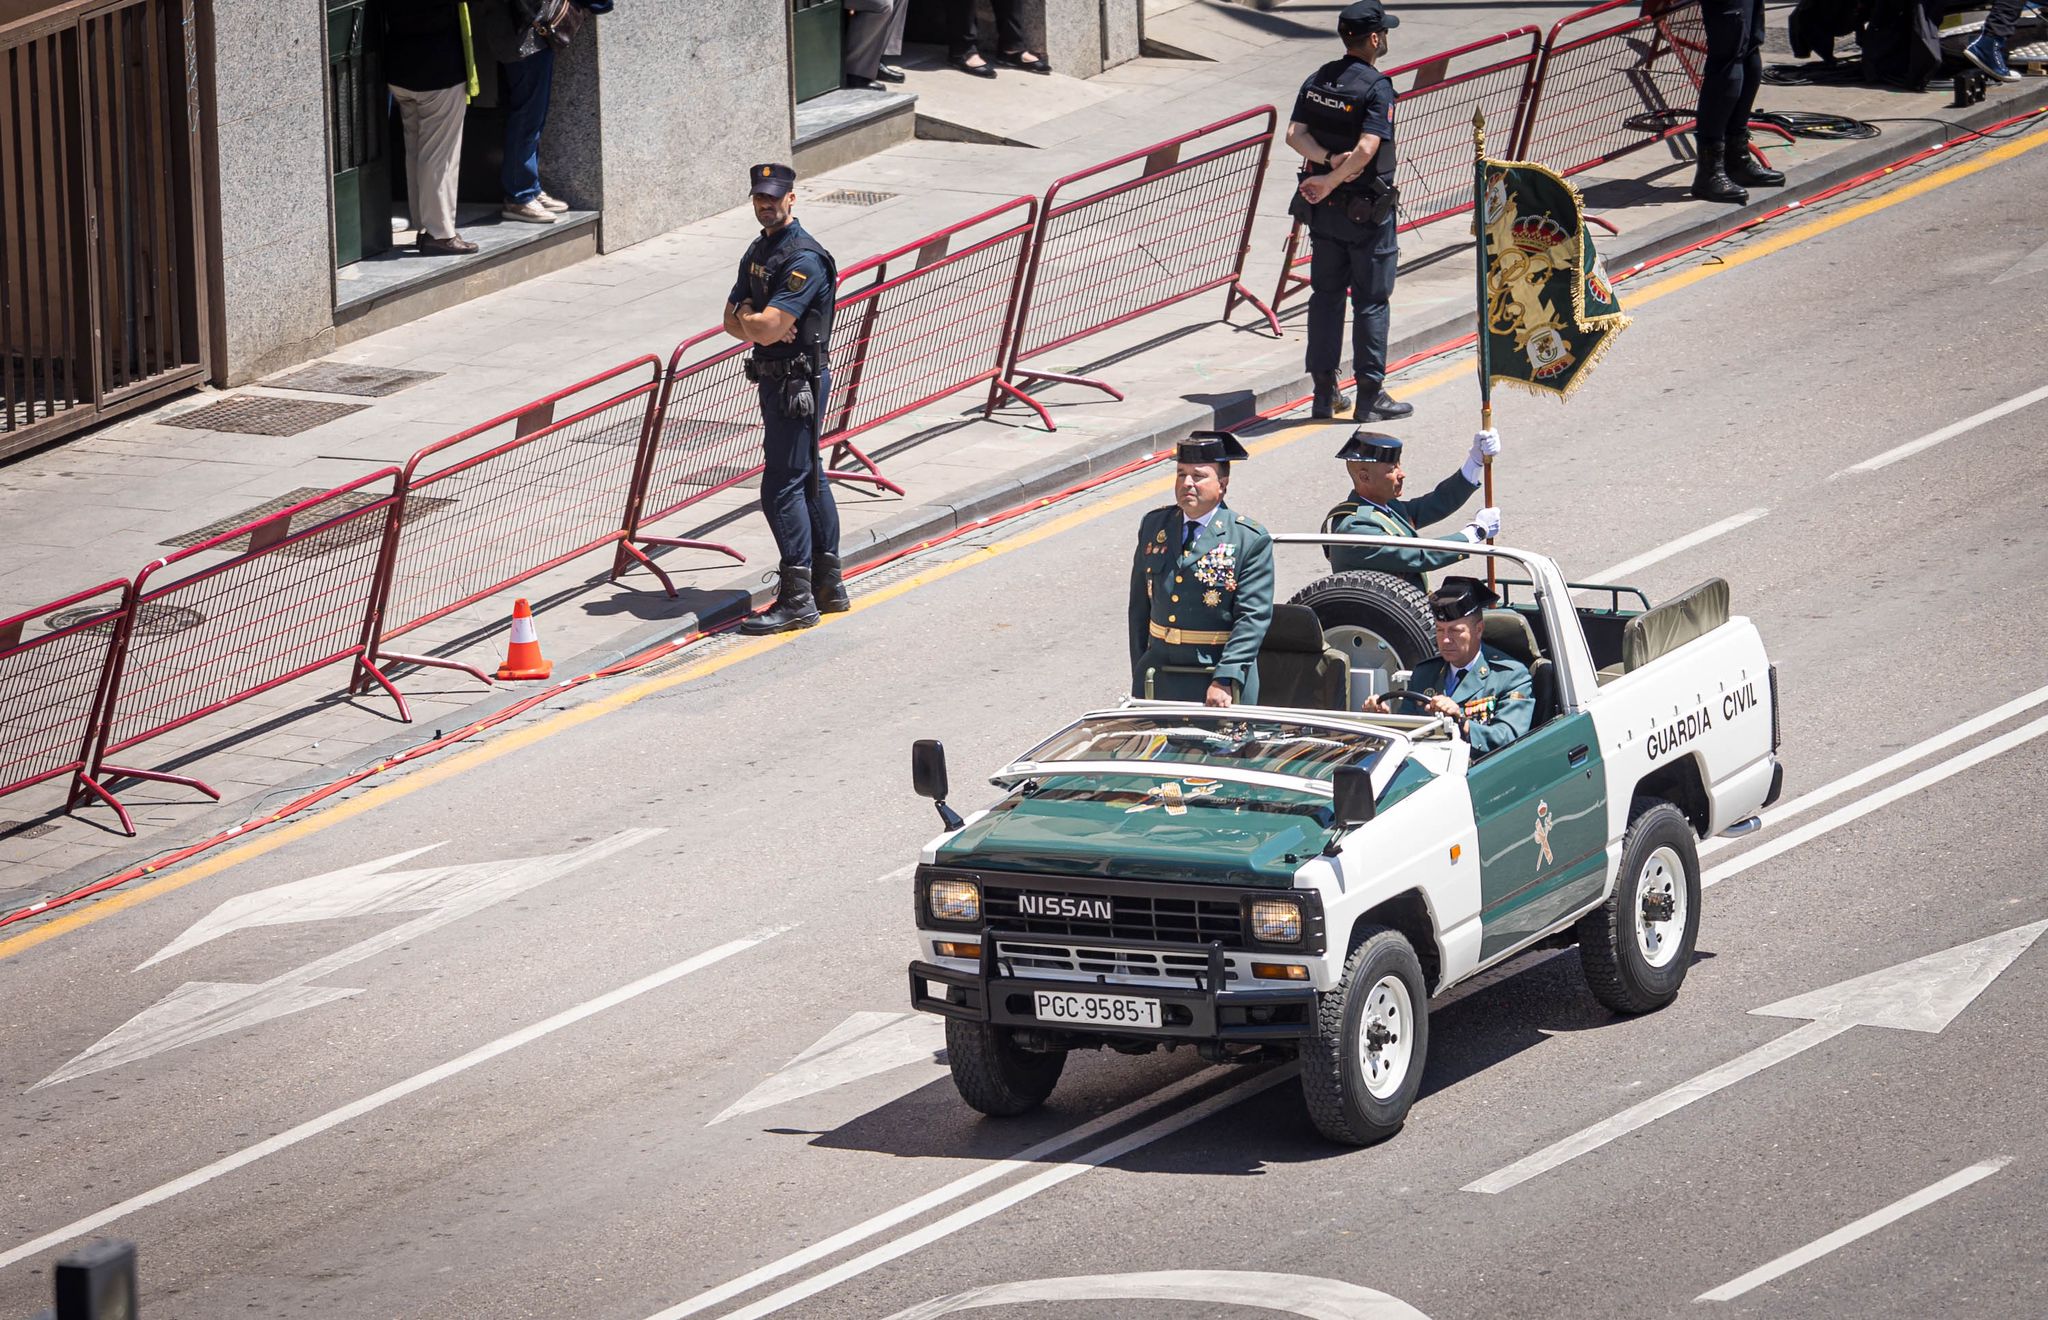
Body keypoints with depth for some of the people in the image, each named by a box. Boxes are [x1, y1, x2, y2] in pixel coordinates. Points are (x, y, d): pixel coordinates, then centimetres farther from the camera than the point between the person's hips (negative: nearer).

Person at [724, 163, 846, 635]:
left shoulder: (803, 259, -19)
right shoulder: (759, 251, 12)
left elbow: (766, 328, -26)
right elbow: (733, 321, 12)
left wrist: (748, 318, -4)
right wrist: (759, 325, -10)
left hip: (798, 381, -10)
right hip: (775, 379, 10)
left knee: (782, 489, -10)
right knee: (809, 479, 16)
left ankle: (796, 599, -8)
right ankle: (828, 586, 25)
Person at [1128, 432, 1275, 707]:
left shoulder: (1251, 541, -7)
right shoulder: (1154, 526, 9)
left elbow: (1253, 619, -13)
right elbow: (1140, 607, 14)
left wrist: (1224, 682, -22)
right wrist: (1140, 673, 11)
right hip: (1158, 680, 4)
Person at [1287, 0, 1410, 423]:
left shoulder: (1317, 81, 4)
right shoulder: (1377, 87, -17)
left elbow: (1295, 133, -6)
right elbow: (1367, 149, -27)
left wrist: (1326, 159, -17)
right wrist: (1331, 180, -17)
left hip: (1323, 211, 6)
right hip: (1367, 209, -6)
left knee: (1326, 294, 13)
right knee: (1371, 301, 2)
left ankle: (1325, 393, 16)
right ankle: (1370, 396, 5)